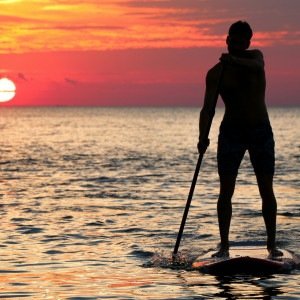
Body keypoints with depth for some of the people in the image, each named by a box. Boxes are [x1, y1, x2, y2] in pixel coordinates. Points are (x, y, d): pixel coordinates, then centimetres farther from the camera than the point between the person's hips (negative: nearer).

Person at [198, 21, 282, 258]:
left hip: (261, 132, 1)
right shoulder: (216, 73, -2)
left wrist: (235, 61, -43)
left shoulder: (255, 57, 2)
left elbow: (256, 66, -24)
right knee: (226, 191, -6)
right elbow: (208, 108, -10)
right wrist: (203, 136, -26)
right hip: (231, 132, -1)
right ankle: (224, 245, -1)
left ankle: (272, 243, 7)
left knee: (267, 190, 0)